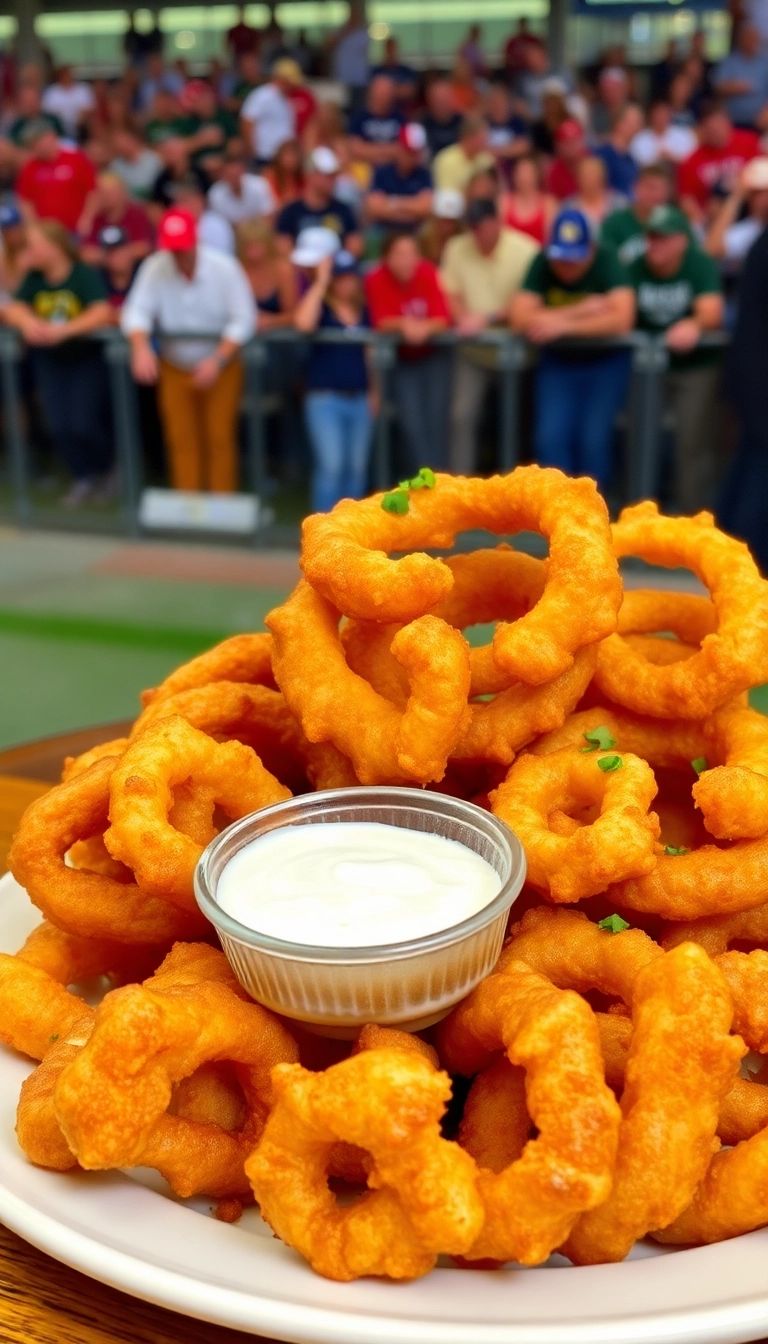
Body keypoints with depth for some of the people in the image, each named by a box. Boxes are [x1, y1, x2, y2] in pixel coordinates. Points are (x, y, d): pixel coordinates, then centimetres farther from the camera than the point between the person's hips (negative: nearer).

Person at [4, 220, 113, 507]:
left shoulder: (84, 274, -17)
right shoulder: (34, 278, -2)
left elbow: (102, 313, -29)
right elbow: (13, 310, -6)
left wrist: (63, 330, -39)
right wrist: (27, 322, -30)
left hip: (87, 358, -4)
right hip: (49, 360, 4)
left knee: (83, 424, -15)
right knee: (58, 425, -8)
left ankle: (106, 470, 17)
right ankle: (84, 476, 17)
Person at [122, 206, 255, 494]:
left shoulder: (224, 268, -17)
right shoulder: (154, 268, -13)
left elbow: (243, 320, -20)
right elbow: (137, 311, -17)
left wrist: (217, 360, -31)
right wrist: (141, 347, -39)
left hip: (220, 368, -2)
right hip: (175, 369, 2)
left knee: (220, 440, 0)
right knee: (181, 442, 7)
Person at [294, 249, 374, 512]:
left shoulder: (363, 311, 12)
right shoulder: (321, 307, -3)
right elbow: (303, 323, -26)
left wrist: (373, 391, 17)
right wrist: (320, 282, -19)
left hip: (359, 398, 5)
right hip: (325, 397, -5)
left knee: (357, 467, 8)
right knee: (330, 464, -12)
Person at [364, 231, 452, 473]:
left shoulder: (428, 273, -16)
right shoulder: (376, 280, -17)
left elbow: (442, 318, -18)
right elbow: (382, 322, -16)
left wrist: (424, 327, -38)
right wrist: (403, 324, -36)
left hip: (433, 355, 1)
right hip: (402, 358, 0)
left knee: (436, 419, -9)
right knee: (411, 421, -14)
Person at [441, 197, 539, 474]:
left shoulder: (525, 251, -11)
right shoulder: (457, 249, 0)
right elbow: (449, 294, 1)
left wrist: (488, 319, -21)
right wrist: (463, 317, -19)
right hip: (473, 351, 2)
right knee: (462, 415, -8)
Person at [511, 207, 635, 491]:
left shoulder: (607, 262, -15)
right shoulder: (542, 264, -9)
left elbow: (622, 319, -28)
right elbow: (521, 318, -20)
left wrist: (564, 324, -27)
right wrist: (582, 310, -23)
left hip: (605, 363, -2)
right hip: (558, 362, 2)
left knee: (594, 439, -15)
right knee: (550, 438, -15)